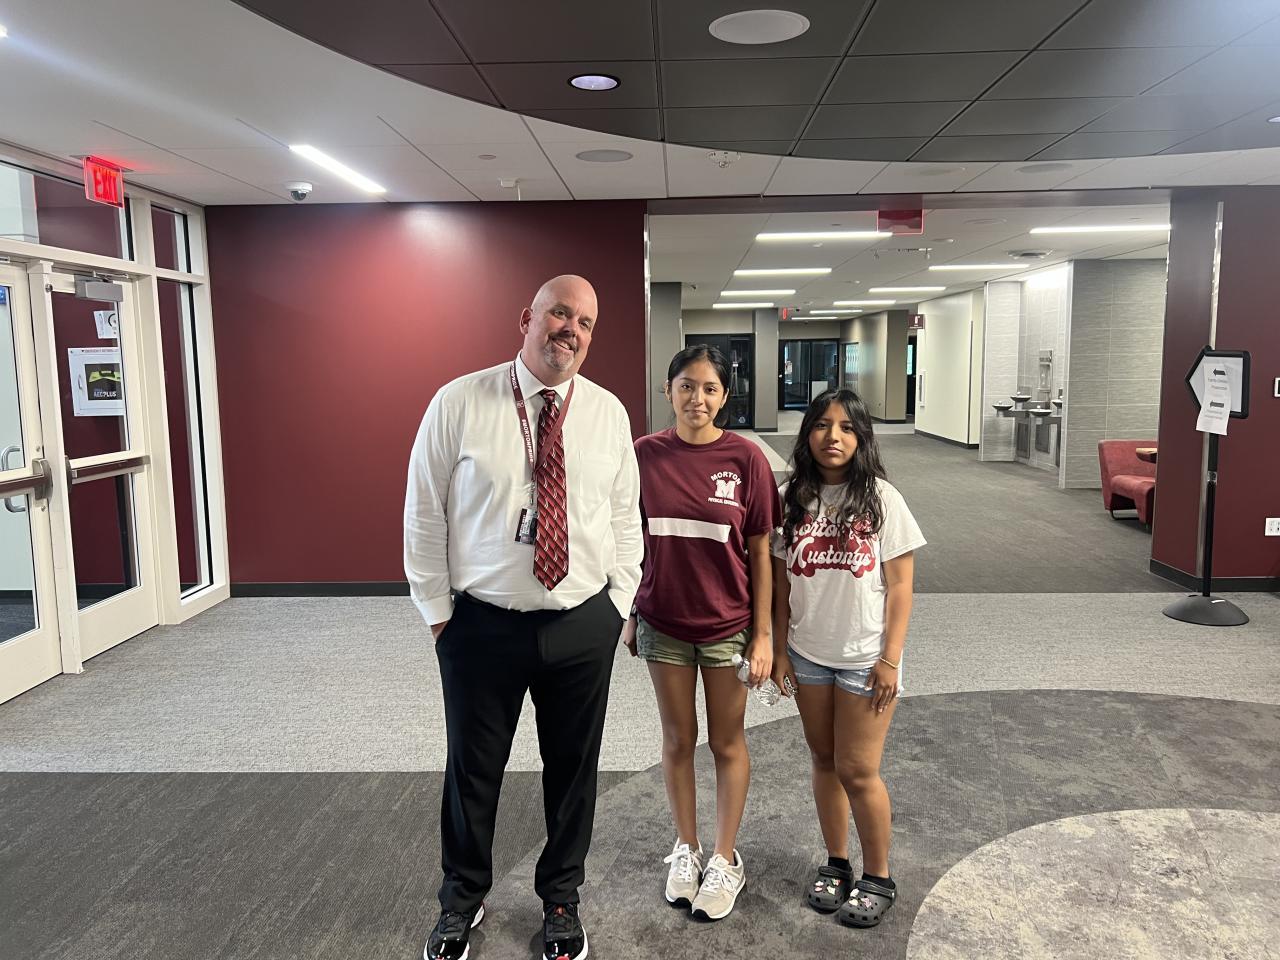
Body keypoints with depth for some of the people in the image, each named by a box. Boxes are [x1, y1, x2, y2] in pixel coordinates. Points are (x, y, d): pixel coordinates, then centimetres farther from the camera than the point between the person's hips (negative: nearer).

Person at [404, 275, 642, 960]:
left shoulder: (608, 413, 2)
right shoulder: (458, 403, -7)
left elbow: (625, 518, 8)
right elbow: (424, 514, -3)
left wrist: (618, 603, 4)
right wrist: (438, 610, -2)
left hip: (584, 625, 2)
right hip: (481, 623, -2)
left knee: (573, 768, 16)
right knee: (472, 769, 15)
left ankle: (560, 899, 41)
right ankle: (462, 898, 41)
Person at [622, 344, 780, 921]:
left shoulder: (745, 459, -10)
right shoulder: (645, 454, -5)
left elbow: (759, 552, -6)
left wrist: (762, 634, -6)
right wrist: (628, 615, 6)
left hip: (728, 625, -1)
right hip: (663, 623, 2)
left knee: (726, 743, 13)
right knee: (677, 739, 16)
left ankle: (725, 859, 32)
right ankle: (686, 847, 36)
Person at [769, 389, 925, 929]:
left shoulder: (881, 500, -8)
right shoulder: (792, 500, 0)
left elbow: (899, 587, -7)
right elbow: (781, 580, 5)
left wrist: (890, 659, -11)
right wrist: (780, 649, 3)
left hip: (864, 658, -3)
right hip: (808, 656, 4)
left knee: (857, 771, 1)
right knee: (824, 762, 15)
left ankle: (878, 879, 22)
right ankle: (836, 864, 32)